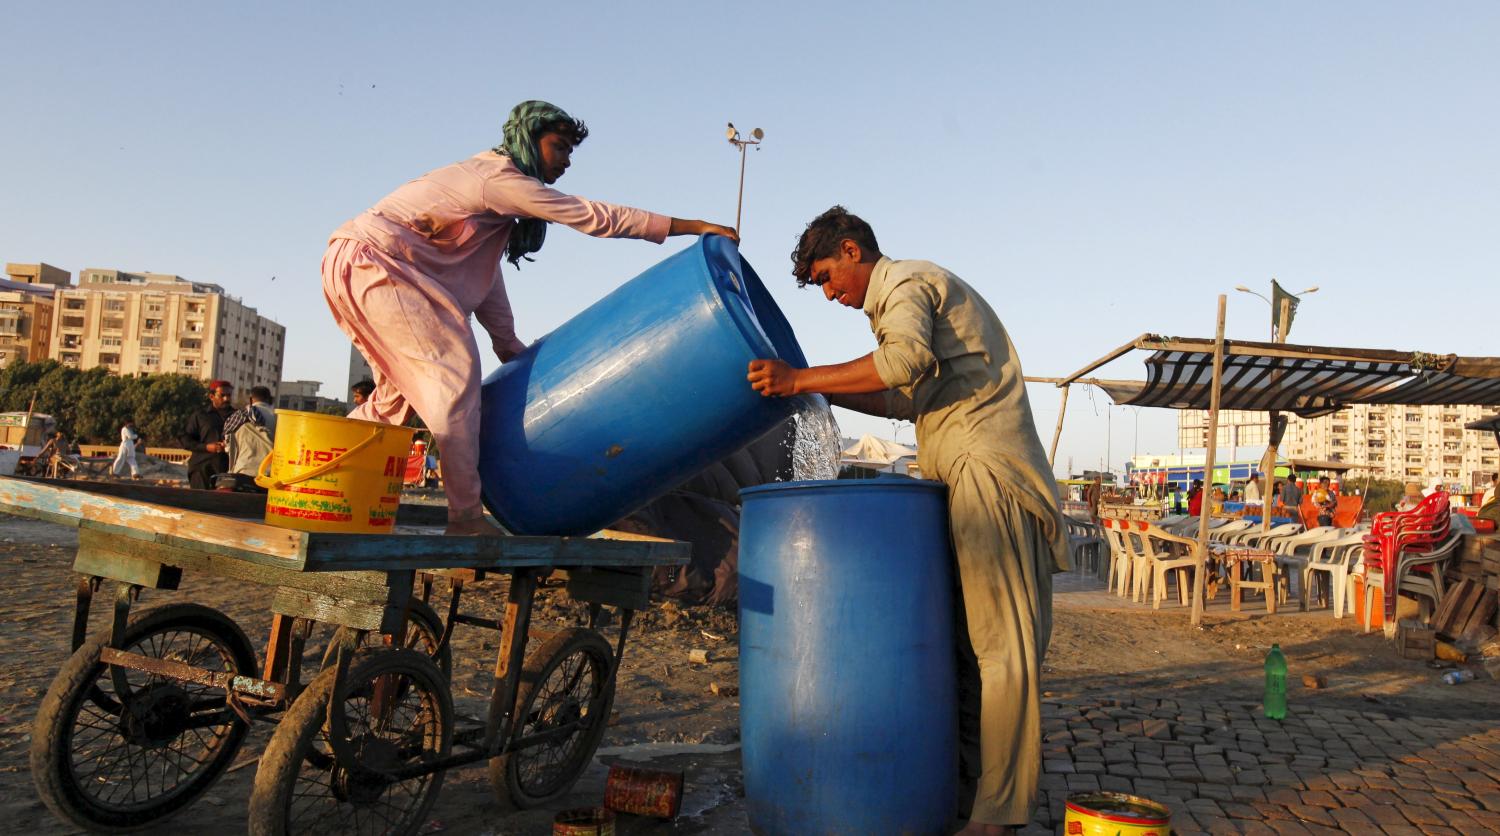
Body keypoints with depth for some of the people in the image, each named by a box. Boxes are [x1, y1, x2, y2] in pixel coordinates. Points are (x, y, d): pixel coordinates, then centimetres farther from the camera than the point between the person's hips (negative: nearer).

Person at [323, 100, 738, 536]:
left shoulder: (493, 182, 18)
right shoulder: (500, 178, -12)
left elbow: (484, 277, 20)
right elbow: (592, 217, -16)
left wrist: (510, 347, 19)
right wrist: (691, 226, -14)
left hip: (356, 264, 10)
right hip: (372, 259, -10)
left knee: (402, 387, 14)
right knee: (454, 371, -13)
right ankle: (465, 516, -12)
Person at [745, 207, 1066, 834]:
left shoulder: (905, 282, -5)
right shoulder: (913, 291, 26)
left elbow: (908, 360, -27)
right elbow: (907, 400, 23)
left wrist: (801, 379, -24)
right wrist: (823, 392, 14)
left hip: (988, 471, -10)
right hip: (967, 482, 10)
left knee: (1003, 638, -9)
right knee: (966, 636, 10)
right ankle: (971, 781, 18)